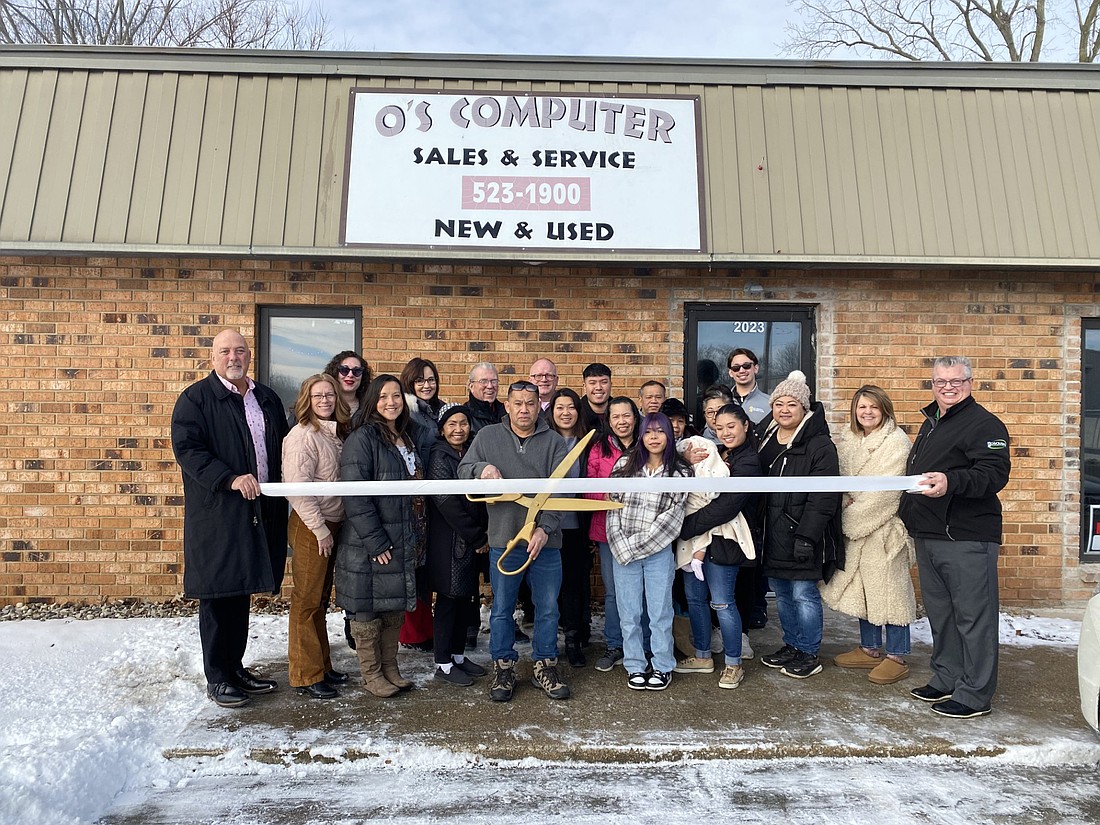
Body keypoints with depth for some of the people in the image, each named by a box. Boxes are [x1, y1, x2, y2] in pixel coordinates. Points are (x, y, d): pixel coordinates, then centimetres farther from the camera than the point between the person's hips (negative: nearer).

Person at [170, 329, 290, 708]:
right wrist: (231, 479, -24)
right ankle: (217, 679, 17)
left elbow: (282, 447, 20)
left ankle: (236, 667, 29)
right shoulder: (195, 399, -4)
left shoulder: (267, 398, 13)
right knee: (217, 595, 2)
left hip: (260, 513, 6)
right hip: (217, 514, -5)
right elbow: (187, 449, -14)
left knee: (241, 593, 15)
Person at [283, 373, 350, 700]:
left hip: (331, 525, 8)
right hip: (310, 528, -8)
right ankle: (306, 676, 12)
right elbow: (297, 488, -20)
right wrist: (320, 529, -17)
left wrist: (331, 528, 11)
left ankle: (322, 666, 28)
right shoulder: (302, 435, -13)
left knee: (320, 599, 16)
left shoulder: (333, 434, 11)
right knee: (307, 601, 1)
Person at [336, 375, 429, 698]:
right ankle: (371, 674, 22)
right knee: (368, 609, 6)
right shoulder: (362, 439, -13)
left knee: (396, 606, 16)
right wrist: (375, 541, -20)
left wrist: (417, 536, 13)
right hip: (370, 544, -7)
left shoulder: (411, 437, 10)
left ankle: (390, 668, 30)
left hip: (404, 543, 7)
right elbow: (354, 495, -19)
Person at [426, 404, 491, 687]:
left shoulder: (469, 453, 11)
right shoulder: (440, 456, -12)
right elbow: (447, 503, -18)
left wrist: (482, 534, 2)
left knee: (465, 598, 13)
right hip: (449, 541, -7)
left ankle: (458, 656, 25)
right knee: (449, 600, 1)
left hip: (471, 542, 7)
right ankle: (443, 664, 12)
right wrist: (478, 538, -13)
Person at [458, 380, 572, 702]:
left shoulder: (555, 442, 1)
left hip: (545, 540, 0)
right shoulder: (487, 437, 5)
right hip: (503, 540, 0)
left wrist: (546, 528, -18)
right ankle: (503, 667, 27)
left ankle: (545, 667, 28)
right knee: (502, 609, 10)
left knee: (548, 609, 11)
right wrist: (482, 467, -17)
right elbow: (463, 470, 6)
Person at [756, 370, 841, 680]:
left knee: (804, 593, 2)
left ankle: (809, 654, 19)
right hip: (772, 533, 7)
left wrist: (807, 536, -21)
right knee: (782, 593, 17)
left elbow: (823, 497, -17)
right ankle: (791, 646, 33)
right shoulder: (764, 439, 9)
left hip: (802, 534, -7)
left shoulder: (819, 445, -12)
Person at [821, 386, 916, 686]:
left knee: (889, 588, 0)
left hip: (885, 526, -7)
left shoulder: (896, 442, -13)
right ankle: (870, 649, 28)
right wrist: (847, 505, -8)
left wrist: (853, 518, -13)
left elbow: (884, 490, -18)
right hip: (854, 526, 7)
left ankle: (897, 657, 13)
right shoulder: (848, 440, 8)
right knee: (861, 587, 14)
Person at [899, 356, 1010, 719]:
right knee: (939, 612, 17)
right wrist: (909, 516, 21)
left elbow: (995, 473, -21)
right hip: (928, 536, 9)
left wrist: (952, 481, -36)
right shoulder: (931, 422, 18)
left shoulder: (983, 424, -9)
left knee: (973, 617, 0)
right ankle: (946, 680, 30)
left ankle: (975, 695, 11)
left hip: (967, 539, -9)